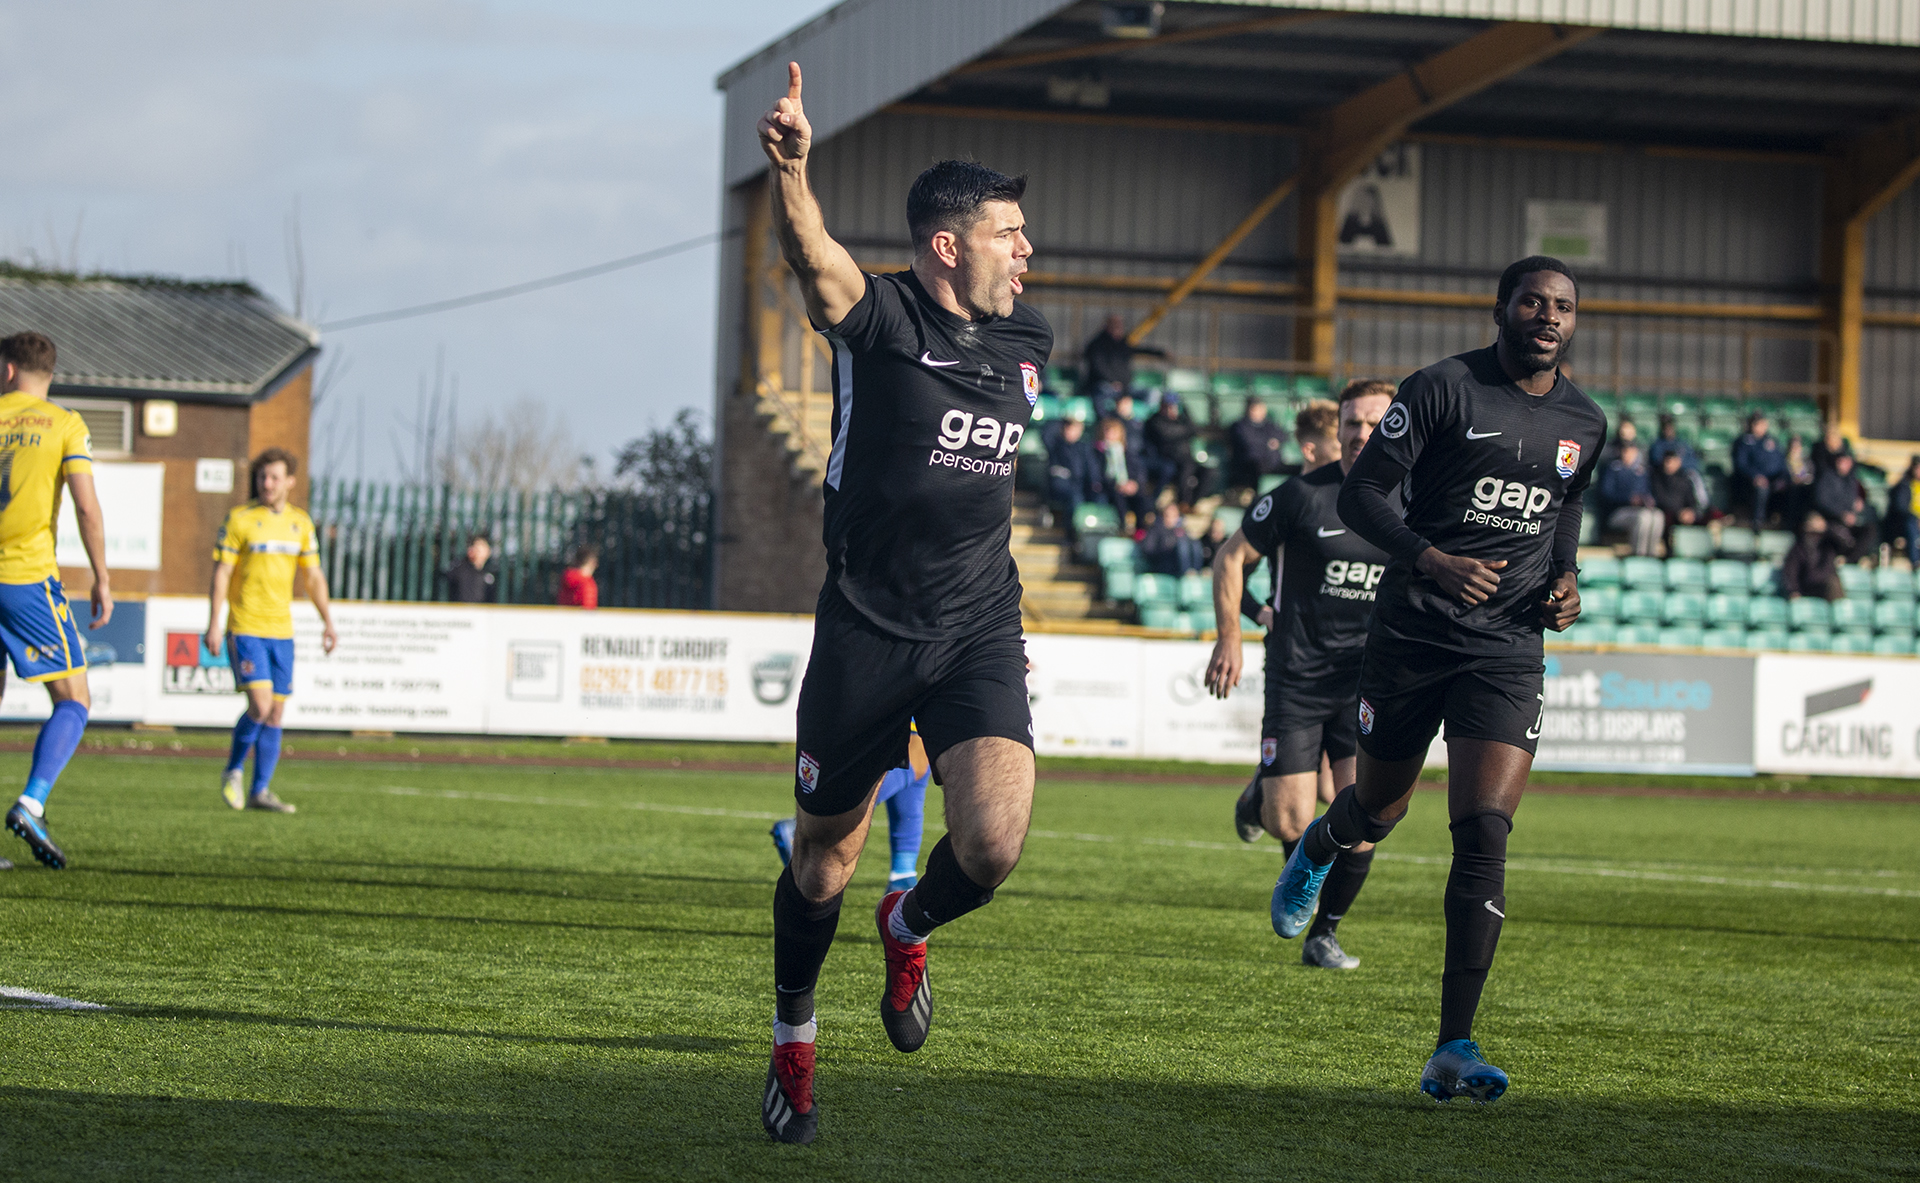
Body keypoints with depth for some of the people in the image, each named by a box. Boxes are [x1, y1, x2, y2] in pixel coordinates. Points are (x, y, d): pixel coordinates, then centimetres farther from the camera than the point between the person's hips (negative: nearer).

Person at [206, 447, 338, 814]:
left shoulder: (301, 522, 9)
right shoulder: (239, 519, -5)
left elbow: (313, 575, 16)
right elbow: (221, 573, -7)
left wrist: (328, 622, 9)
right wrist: (214, 624, -13)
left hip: (281, 631, 5)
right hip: (245, 629, -5)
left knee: (276, 711, 3)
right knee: (260, 705, -15)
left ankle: (260, 791, 10)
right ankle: (234, 771, 8)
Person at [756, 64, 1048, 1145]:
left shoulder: (1027, 341, 8)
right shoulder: (881, 318, -9)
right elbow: (813, 255, -32)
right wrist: (792, 171, -51)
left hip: (981, 631, 3)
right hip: (866, 635, -3)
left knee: (995, 842, -18)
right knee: (824, 860, 8)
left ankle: (910, 930, 16)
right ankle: (794, 1042, 32)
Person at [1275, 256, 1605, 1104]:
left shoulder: (1584, 423, 8)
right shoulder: (1444, 389, -7)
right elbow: (1360, 493, -7)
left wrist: (1566, 576, 8)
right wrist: (1432, 560, -22)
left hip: (1509, 648, 2)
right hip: (1412, 636, -2)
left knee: (1484, 833, -14)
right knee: (1377, 811, 15)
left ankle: (1454, 1049, -15)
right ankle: (1316, 849, 56)